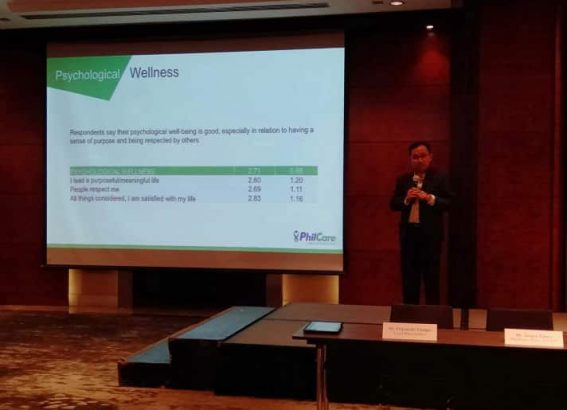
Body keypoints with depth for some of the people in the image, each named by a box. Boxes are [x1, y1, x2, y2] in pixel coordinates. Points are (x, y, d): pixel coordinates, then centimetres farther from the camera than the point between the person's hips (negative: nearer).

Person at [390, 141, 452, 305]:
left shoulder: (440, 178, -1)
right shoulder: (403, 179, 10)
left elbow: (449, 203, -7)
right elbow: (393, 204, 8)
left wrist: (430, 198, -20)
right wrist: (406, 199, -10)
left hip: (430, 234, -3)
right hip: (408, 233, 4)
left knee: (431, 278, 2)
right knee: (409, 278, 9)